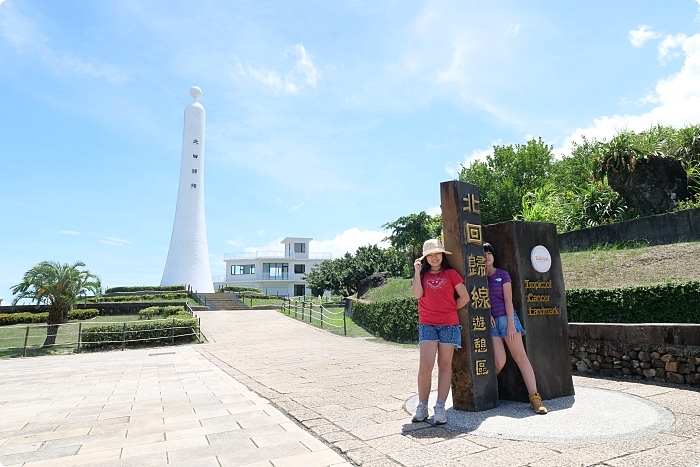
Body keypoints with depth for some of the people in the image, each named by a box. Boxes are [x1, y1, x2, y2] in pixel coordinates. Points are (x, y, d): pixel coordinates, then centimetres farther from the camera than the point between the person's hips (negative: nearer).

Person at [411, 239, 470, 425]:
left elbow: (465, 297, 5)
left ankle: (440, 407, 8)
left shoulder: (451, 273, 6)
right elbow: (417, 294, -7)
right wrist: (417, 271, -5)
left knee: (445, 365, 3)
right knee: (425, 366, -9)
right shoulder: (422, 275, 11)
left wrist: (450, 309, 11)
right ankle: (422, 406, 4)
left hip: (449, 324, 0)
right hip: (427, 324, 1)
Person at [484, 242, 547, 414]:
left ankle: (534, 397, 0)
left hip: (505, 317, 0)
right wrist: (487, 314, -6)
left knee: (521, 357, -3)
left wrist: (511, 323, -8)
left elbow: (508, 300, -1)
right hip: (488, 321, 0)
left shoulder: (503, 275, 6)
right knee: (499, 361, -8)